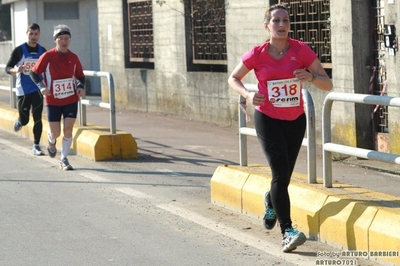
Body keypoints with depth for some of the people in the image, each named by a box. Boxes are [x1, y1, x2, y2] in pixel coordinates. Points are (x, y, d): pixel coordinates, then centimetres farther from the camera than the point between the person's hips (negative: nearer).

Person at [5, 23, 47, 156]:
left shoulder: (42, 51, 4)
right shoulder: (19, 50, -5)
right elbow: (8, 68, -6)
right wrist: (16, 70, -27)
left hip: (37, 89, 2)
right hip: (23, 90, -1)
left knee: (37, 118, -6)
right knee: (24, 120, 5)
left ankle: (36, 146, 2)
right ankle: (19, 121, 41)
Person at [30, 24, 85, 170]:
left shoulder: (73, 58, -1)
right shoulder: (47, 56, -11)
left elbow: (80, 76, 12)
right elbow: (34, 73, -3)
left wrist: (81, 87, -7)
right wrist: (42, 86, -18)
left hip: (71, 99, 2)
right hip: (53, 101, -2)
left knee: (68, 130, -6)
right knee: (56, 133, 0)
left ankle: (64, 160, 8)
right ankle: (51, 142, 38)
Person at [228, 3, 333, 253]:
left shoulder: (301, 50, -10)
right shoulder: (257, 54, -11)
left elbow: (328, 84, -8)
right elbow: (233, 78, 5)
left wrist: (311, 77, -29)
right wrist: (248, 94, -15)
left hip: (296, 121, 2)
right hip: (268, 120, -2)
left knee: (284, 175, 14)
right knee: (280, 172, -17)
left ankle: (271, 202, 50)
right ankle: (287, 231, -17)